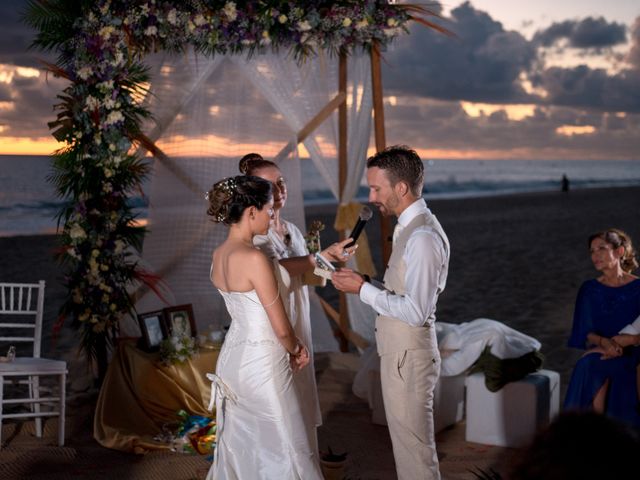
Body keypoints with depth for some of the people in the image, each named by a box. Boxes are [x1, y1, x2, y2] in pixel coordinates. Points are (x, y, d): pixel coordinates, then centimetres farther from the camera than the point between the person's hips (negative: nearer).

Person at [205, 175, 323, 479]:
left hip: (232, 357, 8)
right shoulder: (254, 258, -22)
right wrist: (296, 349, 4)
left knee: (240, 446, 20)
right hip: (261, 363, -8)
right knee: (283, 451, 6)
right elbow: (281, 328, -16)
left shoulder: (219, 254, 4)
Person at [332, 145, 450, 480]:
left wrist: (362, 289, -19)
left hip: (408, 358, -10)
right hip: (400, 352, 10)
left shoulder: (422, 237, -23)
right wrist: (366, 283, 5)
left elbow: (416, 311, -26)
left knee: (416, 450, 3)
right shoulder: (412, 227, 8)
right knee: (407, 443, 20)